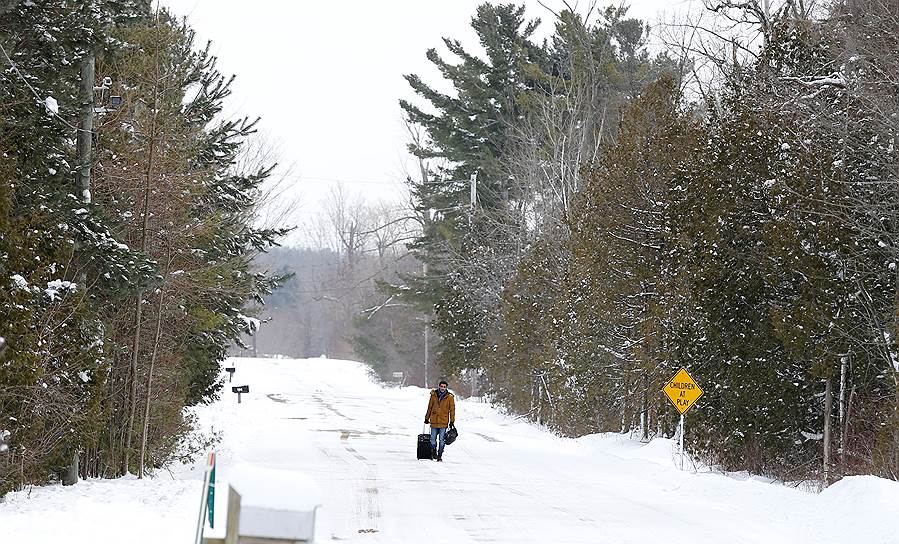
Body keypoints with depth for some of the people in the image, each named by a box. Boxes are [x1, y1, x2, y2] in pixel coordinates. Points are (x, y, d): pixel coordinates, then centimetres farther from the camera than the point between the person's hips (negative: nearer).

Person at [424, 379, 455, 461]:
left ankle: (440, 455, 7)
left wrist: (452, 421, 0)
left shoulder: (449, 397, 0)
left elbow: (452, 409, 4)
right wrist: (427, 418, 17)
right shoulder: (434, 395, 5)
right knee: (433, 439, 5)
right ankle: (433, 453, 23)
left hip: (443, 422, -2)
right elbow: (429, 407, 14)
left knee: (442, 440, -1)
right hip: (434, 421, 2)